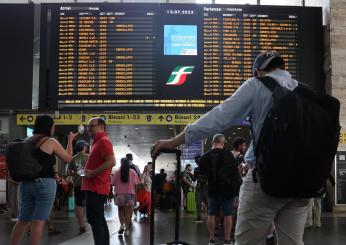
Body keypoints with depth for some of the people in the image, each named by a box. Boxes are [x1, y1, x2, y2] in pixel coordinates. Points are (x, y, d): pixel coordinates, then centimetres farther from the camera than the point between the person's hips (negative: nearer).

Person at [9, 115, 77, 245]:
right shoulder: (51, 142, -4)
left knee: (22, 221, 12)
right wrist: (70, 140, 17)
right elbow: (68, 158, 6)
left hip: (26, 183, 6)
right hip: (45, 183, -6)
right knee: (38, 222, -5)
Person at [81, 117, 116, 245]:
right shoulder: (97, 142, 20)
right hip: (93, 187, 11)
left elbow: (111, 162, -25)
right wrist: (88, 171, 14)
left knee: (96, 220, -10)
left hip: (96, 188, -11)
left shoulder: (103, 141, -12)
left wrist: (92, 173, -20)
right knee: (98, 220, 16)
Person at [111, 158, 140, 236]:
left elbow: (113, 183, -5)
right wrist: (135, 194, 3)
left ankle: (122, 224, -3)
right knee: (128, 211, 7)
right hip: (130, 194, 0)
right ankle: (127, 229, 7)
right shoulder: (133, 172, -2)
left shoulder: (117, 172, -3)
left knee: (120, 210, 16)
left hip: (119, 194, 0)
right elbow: (135, 184, -4)